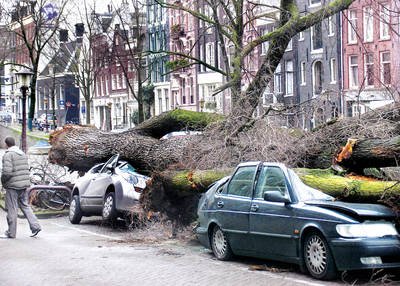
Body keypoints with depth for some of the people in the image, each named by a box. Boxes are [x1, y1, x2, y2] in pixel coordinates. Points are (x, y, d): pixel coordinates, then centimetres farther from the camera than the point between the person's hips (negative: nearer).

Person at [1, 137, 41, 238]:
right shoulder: (23, 154, 12)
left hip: (13, 185, -8)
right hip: (24, 184, 8)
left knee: (12, 209, 0)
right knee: (25, 205, 14)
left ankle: (11, 233, 6)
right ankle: (35, 226, 4)